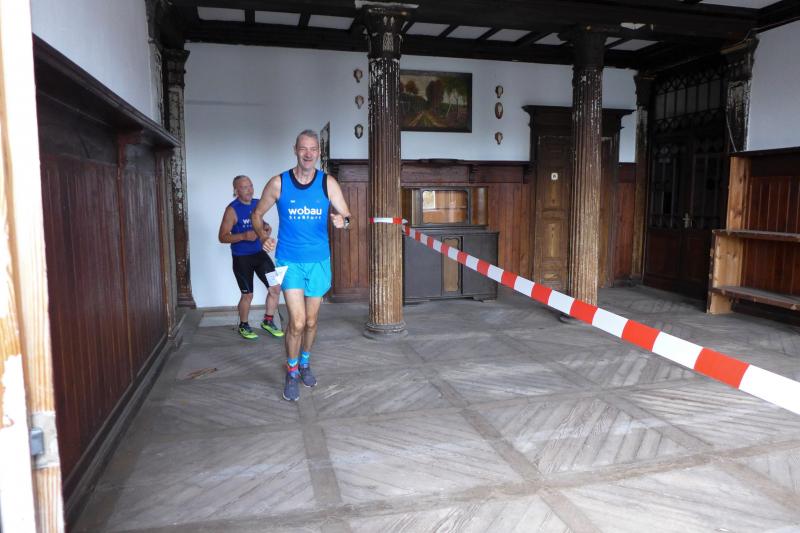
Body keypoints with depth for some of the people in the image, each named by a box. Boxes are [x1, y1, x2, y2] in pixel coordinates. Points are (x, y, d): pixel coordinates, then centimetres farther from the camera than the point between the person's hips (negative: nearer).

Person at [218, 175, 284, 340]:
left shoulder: (257, 203, 3)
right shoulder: (232, 209, -15)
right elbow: (222, 237, -14)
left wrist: (265, 227, -1)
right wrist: (244, 236, -28)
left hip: (259, 253, 5)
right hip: (241, 258, -5)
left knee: (275, 287, -1)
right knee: (247, 295, 4)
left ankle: (268, 321, 18)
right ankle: (243, 325, 28)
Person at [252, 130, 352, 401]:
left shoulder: (328, 183, -3)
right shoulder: (278, 183, -5)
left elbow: (346, 214, -3)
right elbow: (257, 213, 6)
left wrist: (343, 221, -27)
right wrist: (263, 235, -12)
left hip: (318, 261, 2)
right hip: (290, 261, -2)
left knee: (311, 321, 15)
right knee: (297, 321, -9)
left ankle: (304, 363, 40)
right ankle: (291, 373, 14)